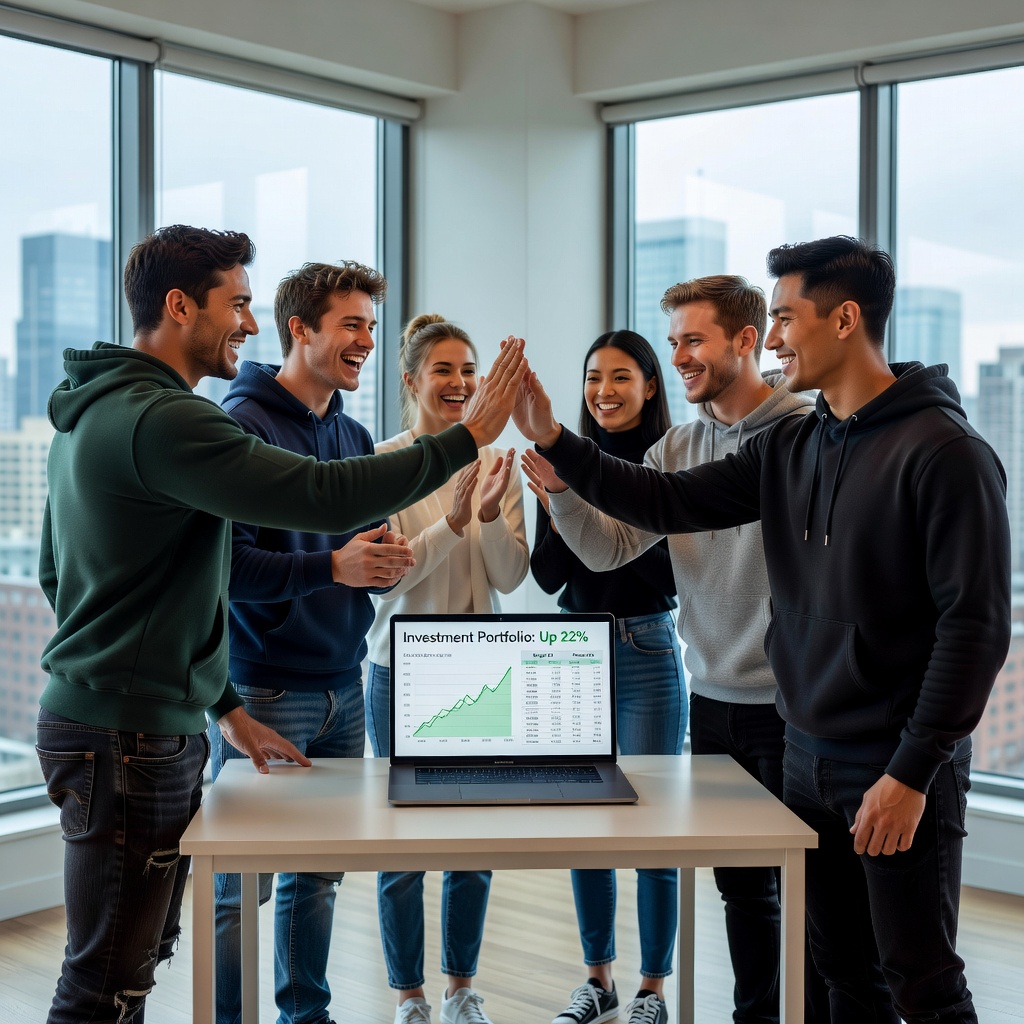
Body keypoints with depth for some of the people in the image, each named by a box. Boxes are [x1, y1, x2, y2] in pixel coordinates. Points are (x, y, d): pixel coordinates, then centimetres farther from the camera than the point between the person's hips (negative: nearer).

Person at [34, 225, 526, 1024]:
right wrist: (470, 435, -16)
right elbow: (327, 498, -27)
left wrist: (219, 704, 20)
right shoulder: (162, 419, -20)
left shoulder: (91, 412, 14)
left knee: (140, 954, 18)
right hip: (129, 738, -10)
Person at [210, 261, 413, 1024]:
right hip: (264, 691, -7)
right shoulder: (243, 423, -10)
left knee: (320, 874, 15)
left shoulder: (354, 437, 14)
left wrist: (386, 563, -2)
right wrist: (333, 566, -24)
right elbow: (225, 562, -17)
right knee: (243, 883, 1)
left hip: (343, 688, 7)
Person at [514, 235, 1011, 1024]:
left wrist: (913, 773, -18)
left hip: (898, 768, -7)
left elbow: (975, 625, -17)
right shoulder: (791, 448, 8)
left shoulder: (944, 452, -15)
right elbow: (671, 502, 7)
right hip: (808, 753, 7)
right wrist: (553, 440, -1)